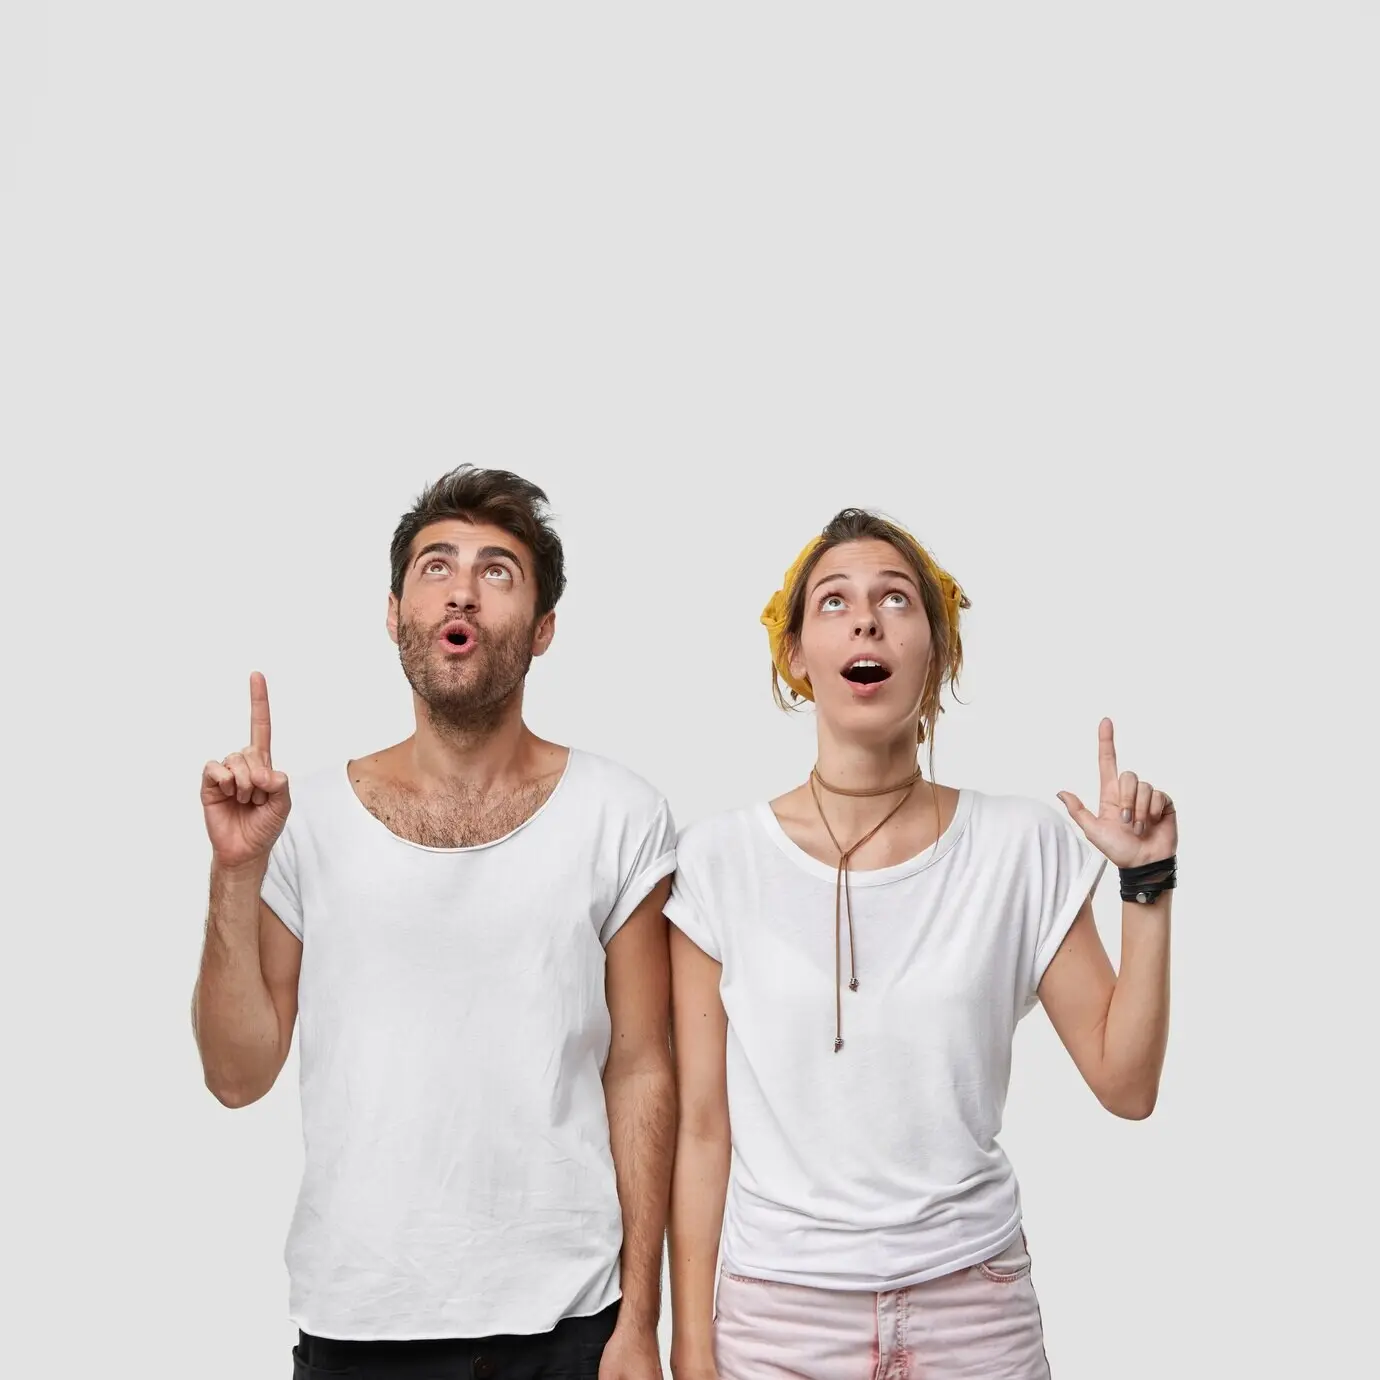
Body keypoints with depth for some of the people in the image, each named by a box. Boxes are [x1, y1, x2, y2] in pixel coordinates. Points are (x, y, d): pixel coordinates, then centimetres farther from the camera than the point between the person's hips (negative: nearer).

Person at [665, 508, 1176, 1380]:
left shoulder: (1024, 846, -4)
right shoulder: (721, 859, -5)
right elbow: (703, 1129, -2)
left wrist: (1148, 882, -10)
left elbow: (1126, 1084, -3)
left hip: (975, 1303, 1)